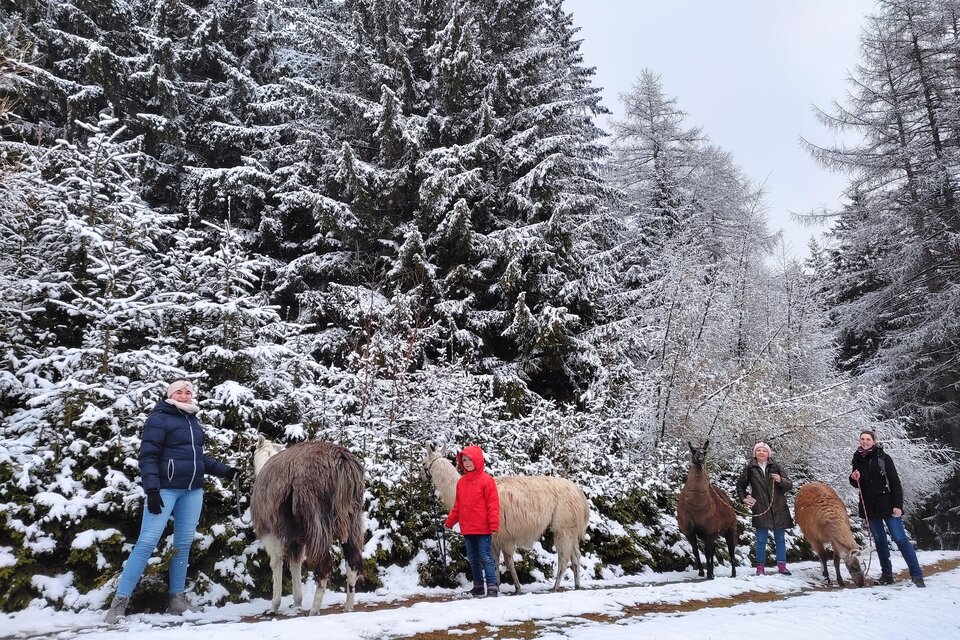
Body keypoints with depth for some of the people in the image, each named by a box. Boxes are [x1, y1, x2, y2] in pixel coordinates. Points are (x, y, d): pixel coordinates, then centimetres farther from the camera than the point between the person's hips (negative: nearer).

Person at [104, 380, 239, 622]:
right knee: (147, 542, -8)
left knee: (183, 544, 8)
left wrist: (223, 470, 17)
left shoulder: (193, 421, 15)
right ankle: (120, 600, 0)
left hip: (192, 491, 7)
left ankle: (177, 598, 17)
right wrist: (151, 489, -20)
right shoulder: (159, 419, -5)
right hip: (166, 489, -6)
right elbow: (148, 456, -12)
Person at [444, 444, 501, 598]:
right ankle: (478, 585, 27)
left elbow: (493, 505, -12)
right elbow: (457, 506, 16)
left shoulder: (486, 480, -10)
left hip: (483, 528, -7)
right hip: (467, 529, 7)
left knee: (486, 558, -5)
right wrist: (449, 522, 18)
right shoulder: (461, 481, 8)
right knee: (473, 558, 15)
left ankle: (492, 587, -1)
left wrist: (494, 525, -16)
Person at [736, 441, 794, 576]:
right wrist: (744, 498, 7)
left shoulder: (776, 466, 3)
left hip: (778, 508, 1)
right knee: (761, 540, 1)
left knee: (780, 539, 9)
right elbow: (740, 484, 17)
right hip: (760, 509, -1)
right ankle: (760, 566, 8)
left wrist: (780, 480, -17)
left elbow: (790, 485, 2)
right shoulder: (750, 468, 4)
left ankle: (782, 565, 18)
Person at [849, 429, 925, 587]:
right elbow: (857, 485, 17)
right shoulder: (857, 459, 6)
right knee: (879, 540, 10)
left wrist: (898, 505, -15)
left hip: (887, 504, -4)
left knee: (900, 539, -6)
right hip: (869, 507, 4)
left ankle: (917, 575, -2)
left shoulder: (883, 457, -7)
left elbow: (895, 482, -8)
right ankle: (887, 574, 17)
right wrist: (853, 479, -6)